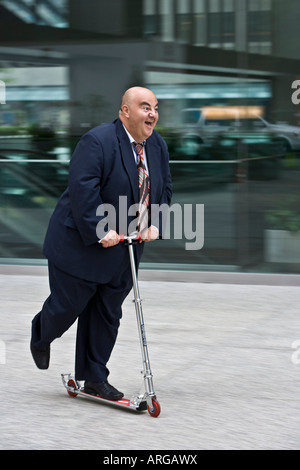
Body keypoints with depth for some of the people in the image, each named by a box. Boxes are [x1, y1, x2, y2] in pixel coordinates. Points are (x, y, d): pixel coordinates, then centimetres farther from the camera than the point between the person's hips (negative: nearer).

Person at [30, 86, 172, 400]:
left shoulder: (158, 146, 6)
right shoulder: (97, 142, -20)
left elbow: (164, 189, 12)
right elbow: (82, 189, -26)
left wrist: (155, 223, -4)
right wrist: (100, 231, -29)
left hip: (124, 247, 7)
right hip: (81, 244, -6)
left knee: (108, 315, 9)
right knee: (67, 306, 4)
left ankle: (94, 379, 19)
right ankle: (41, 335, 38)